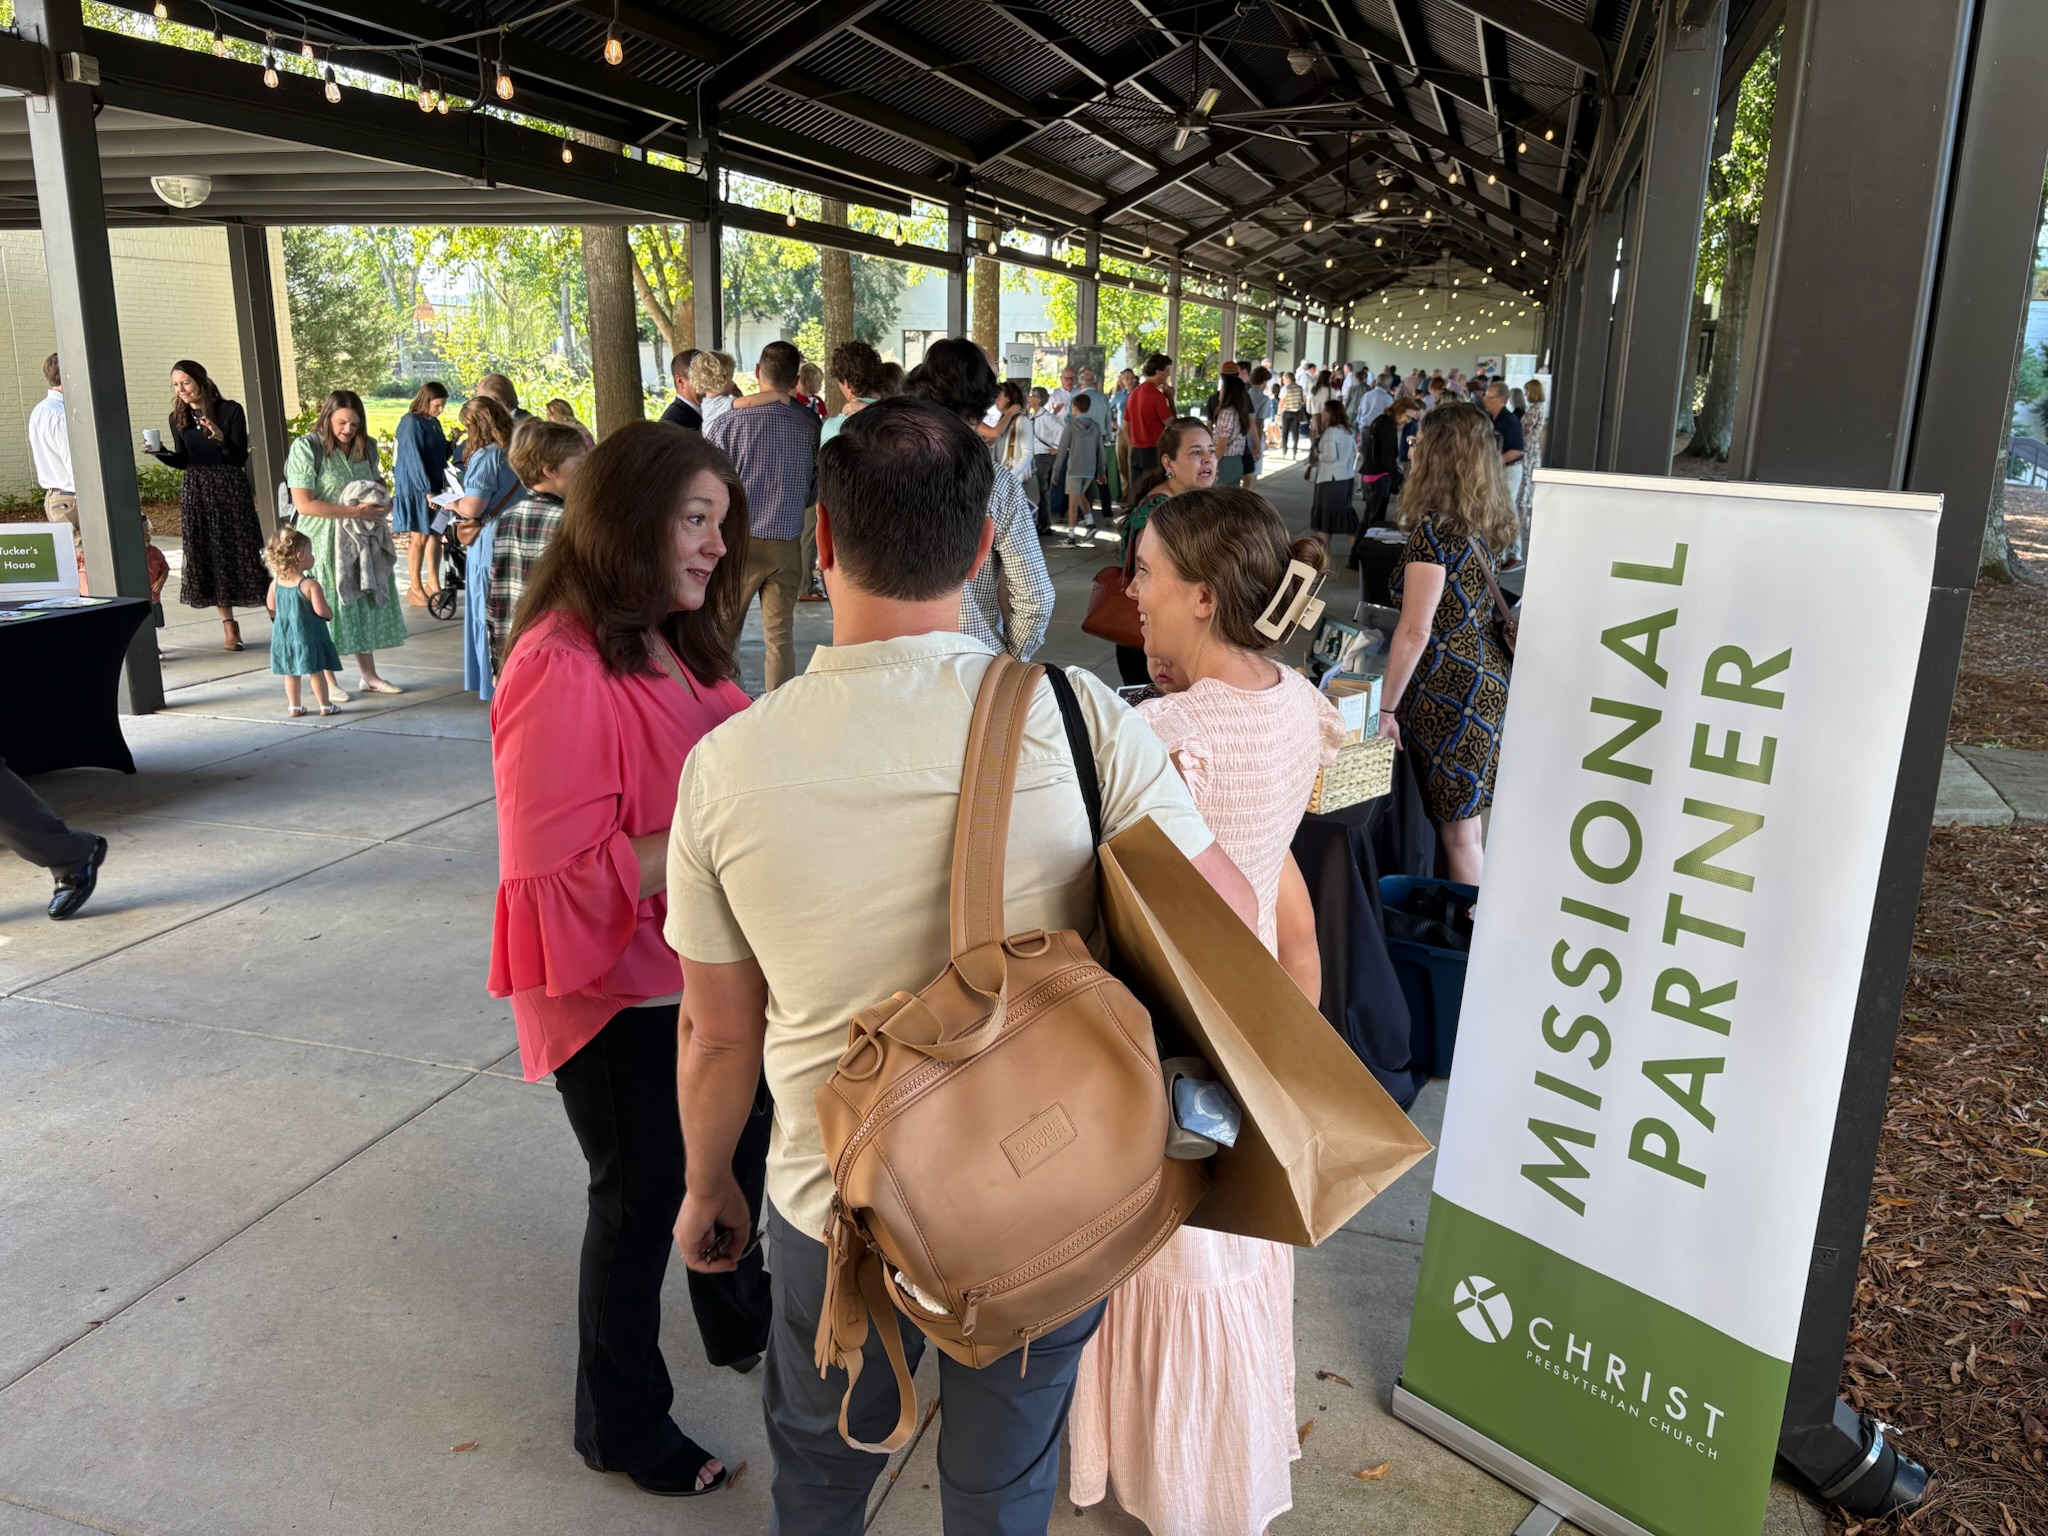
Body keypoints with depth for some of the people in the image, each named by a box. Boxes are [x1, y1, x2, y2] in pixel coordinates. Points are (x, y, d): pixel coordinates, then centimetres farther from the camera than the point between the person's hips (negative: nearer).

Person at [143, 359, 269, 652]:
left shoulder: (230, 410, -6)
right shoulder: (178, 418, 6)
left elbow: (241, 457, -9)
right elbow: (183, 461, 12)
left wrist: (221, 438, -26)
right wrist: (159, 452, -6)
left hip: (231, 490, -4)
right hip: (196, 493, 4)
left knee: (243, 553, -3)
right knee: (209, 558, 3)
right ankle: (229, 626, 9)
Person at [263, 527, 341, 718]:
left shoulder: (276, 582, -2)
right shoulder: (310, 584, -21)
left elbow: (271, 606, 10)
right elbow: (320, 610, -24)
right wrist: (330, 614, -3)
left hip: (284, 634, 6)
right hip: (308, 634, -5)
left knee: (291, 672, 15)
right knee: (317, 670, 5)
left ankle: (294, 706, 21)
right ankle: (325, 705, 13)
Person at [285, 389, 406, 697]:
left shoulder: (367, 447, 7)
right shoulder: (306, 448, -12)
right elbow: (304, 504, -18)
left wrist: (379, 502, 0)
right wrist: (353, 511, -21)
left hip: (362, 539, 6)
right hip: (324, 542, -6)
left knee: (365, 603, 10)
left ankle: (368, 675, 20)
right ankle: (329, 680, 11)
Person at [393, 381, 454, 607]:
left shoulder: (433, 423, 10)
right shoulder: (411, 423, -14)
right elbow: (414, 459, -19)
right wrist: (427, 490, -22)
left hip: (435, 486, 8)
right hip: (415, 488, -8)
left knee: (436, 536, 11)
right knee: (419, 537, -3)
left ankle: (433, 584, 21)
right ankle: (415, 589, 6)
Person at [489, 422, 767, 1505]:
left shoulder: (676, 646, 4)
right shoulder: (563, 668, -25)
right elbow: (562, 874, -28)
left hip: (708, 970, 9)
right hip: (621, 994, -8)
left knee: (737, 1153, 25)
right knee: (642, 1194, 10)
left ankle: (740, 1325, 53)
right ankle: (621, 1426, 35)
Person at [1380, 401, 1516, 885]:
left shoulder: (1434, 528, -18)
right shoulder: (1484, 525, 8)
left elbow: (1415, 632, -19)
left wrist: (1385, 707, -13)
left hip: (1450, 692, -9)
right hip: (1488, 682, 9)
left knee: (1457, 830, 1)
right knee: (1462, 820, 19)